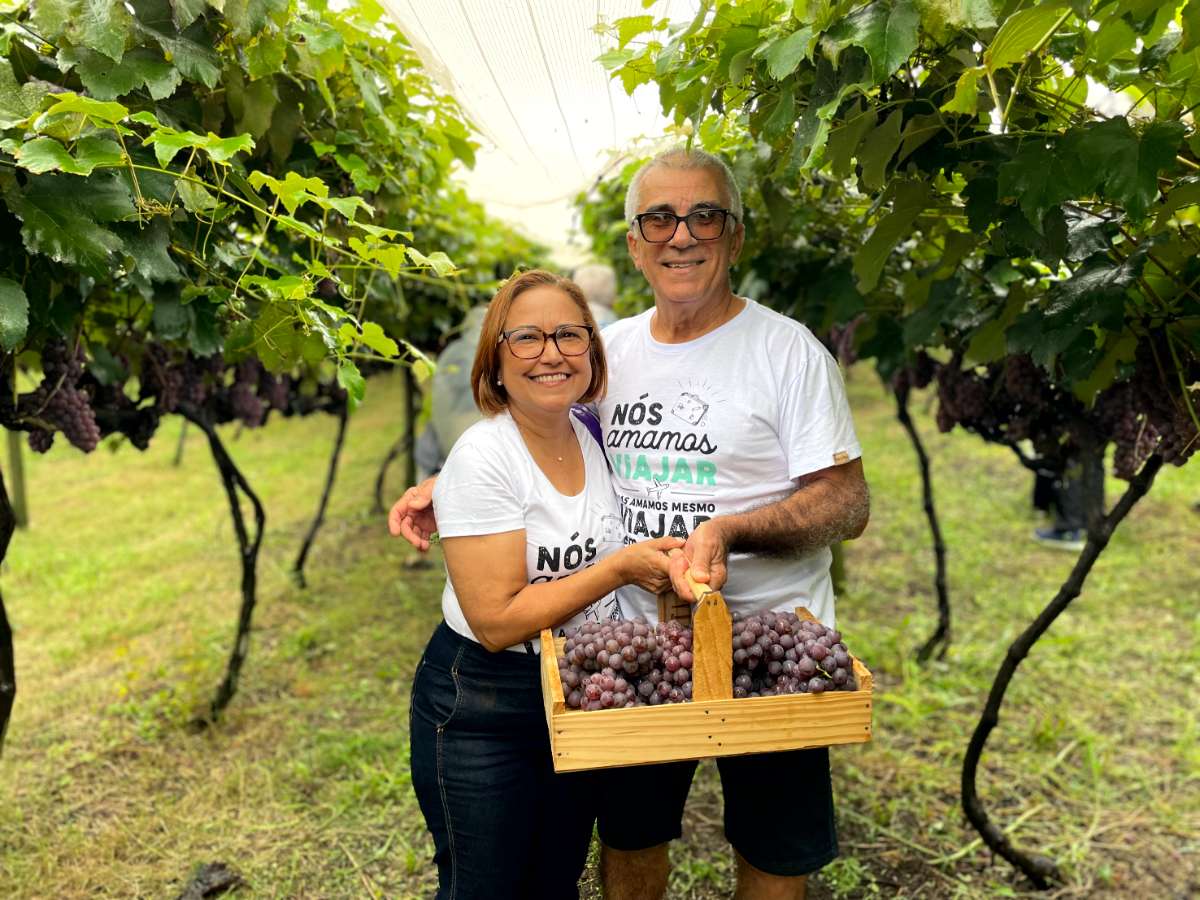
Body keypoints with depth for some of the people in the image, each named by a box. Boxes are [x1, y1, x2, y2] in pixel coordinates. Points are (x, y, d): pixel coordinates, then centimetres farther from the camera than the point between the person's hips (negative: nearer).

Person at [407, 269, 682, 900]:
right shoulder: (482, 458, -20)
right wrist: (620, 568, -24)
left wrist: (666, 564, 1)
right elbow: (497, 621, -24)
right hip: (481, 711, -6)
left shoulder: (590, 435, 0)